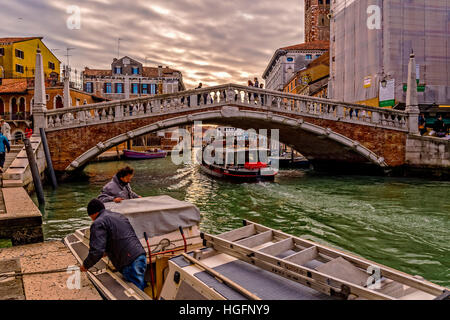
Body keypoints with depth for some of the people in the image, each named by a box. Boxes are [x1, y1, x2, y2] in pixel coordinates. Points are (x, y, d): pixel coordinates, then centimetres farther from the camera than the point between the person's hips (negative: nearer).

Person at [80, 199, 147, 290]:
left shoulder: (98, 223, -5)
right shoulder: (120, 216, 22)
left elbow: (96, 251, -14)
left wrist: (85, 265, 3)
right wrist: (108, 251, 42)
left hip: (130, 264, -8)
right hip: (141, 255, 8)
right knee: (141, 287, 17)